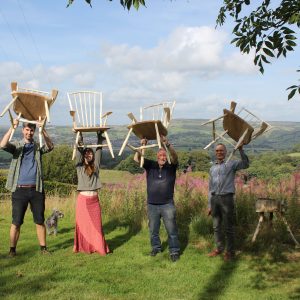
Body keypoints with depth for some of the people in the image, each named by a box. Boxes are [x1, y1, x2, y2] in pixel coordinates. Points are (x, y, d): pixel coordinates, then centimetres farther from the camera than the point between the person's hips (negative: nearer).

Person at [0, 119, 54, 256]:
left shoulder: (38, 147, 9)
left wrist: (43, 130, -24)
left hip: (36, 189, 1)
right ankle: (12, 249, 12)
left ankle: (43, 247, 15)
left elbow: (50, 147, -12)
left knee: (40, 221, 6)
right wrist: (12, 128, -22)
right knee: (16, 222, 2)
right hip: (20, 190, -1)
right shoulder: (16, 146, 7)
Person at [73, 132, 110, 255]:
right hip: (83, 199, -2)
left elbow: (98, 152, 7)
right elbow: (78, 152, -2)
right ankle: (83, 247, 12)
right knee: (82, 224, 3)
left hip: (94, 200, 2)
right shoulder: (79, 167, 6)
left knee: (96, 224, 3)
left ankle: (99, 247, 9)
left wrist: (99, 138, 4)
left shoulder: (95, 167, 11)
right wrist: (79, 137, -7)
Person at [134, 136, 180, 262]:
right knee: (153, 229, 15)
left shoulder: (171, 166, -1)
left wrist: (167, 144, -38)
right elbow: (137, 159, -6)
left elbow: (174, 156, -21)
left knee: (171, 230, 0)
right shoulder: (151, 165, 4)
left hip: (167, 204, -2)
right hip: (152, 205, 3)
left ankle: (174, 251, 9)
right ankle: (156, 247, 33)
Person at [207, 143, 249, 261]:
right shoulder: (213, 168, 16)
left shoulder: (231, 164, 2)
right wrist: (209, 205, 15)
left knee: (228, 227, 1)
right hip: (215, 199, 5)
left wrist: (240, 150, -25)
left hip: (226, 198, -5)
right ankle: (219, 248, 25)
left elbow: (245, 164, -18)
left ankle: (230, 251, 13)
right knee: (216, 226, 11)